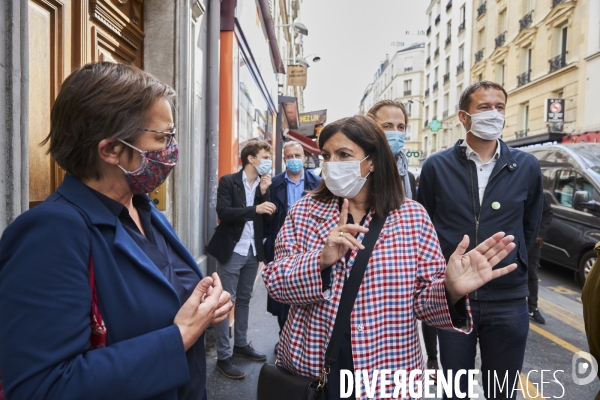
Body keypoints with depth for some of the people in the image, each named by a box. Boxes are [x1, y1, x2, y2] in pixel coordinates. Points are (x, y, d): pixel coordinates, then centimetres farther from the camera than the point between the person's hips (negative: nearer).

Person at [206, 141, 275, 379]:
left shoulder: (264, 184, 8)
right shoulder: (228, 181, -8)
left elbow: (268, 218, 2)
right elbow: (223, 212, -20)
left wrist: (265, 192, -9)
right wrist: (255, 209, -27)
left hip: (253, 251, 6)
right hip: (232, 250, -6)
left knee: (244, 300, 17)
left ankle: (241, 344, 31)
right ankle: (223, 356, 9)